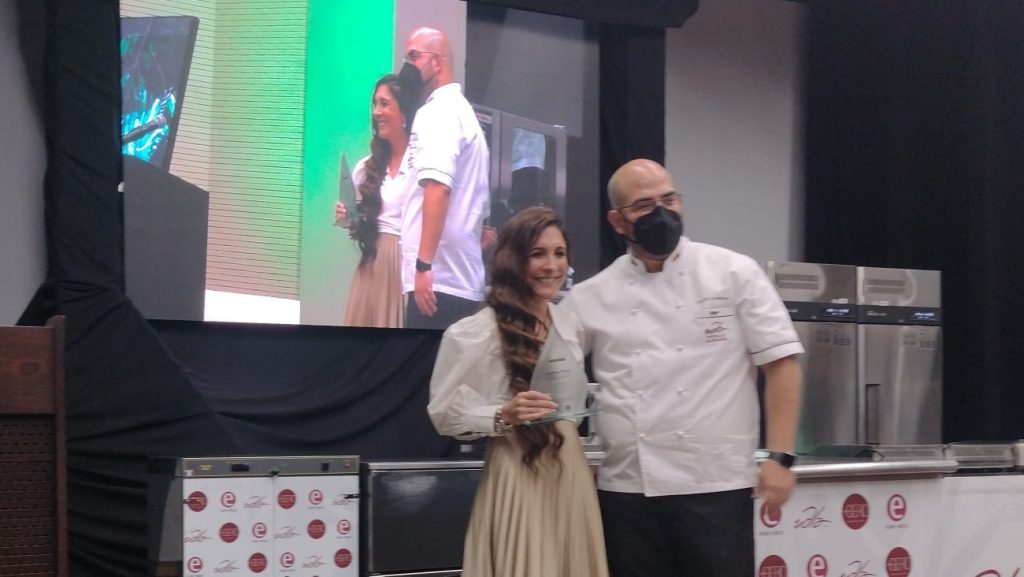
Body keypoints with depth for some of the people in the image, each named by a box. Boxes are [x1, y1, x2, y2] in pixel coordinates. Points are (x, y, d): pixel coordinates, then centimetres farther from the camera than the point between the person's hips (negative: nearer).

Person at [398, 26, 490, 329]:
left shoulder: (438, 111, -6)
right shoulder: (462, 110, 23)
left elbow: (437, 188, -20)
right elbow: (479, 205, 25)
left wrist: (423, 264, -24)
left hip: (439, 277, -9)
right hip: (464, 280, 9)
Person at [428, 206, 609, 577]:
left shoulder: (569, 323, 10)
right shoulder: (479, 331, -9)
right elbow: (444, 412, -7)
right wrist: (503, 417, -21)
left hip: (571, 469, 6)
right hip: (518, 473, -6)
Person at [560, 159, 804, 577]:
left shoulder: (734, 273, 0)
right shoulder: (591, 297, 7)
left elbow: (780, 362, -2)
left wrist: (779, 457, -8)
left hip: (715, 487, -2)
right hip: (625, 491, 3)